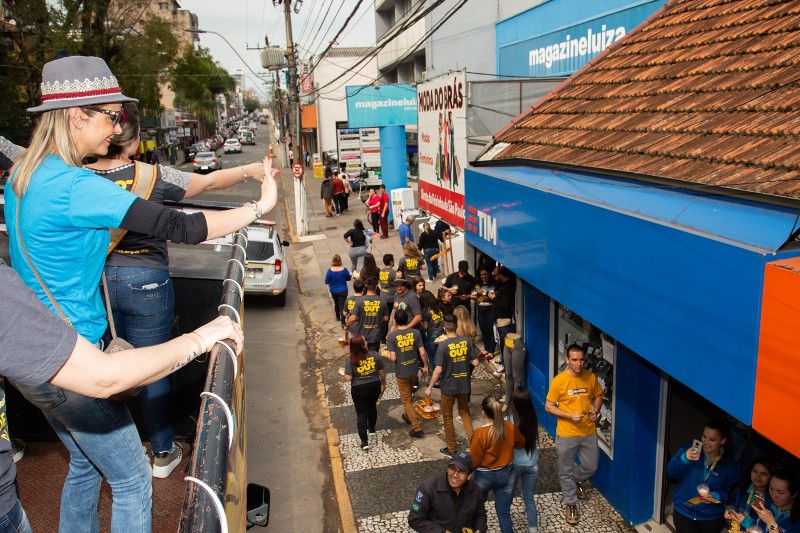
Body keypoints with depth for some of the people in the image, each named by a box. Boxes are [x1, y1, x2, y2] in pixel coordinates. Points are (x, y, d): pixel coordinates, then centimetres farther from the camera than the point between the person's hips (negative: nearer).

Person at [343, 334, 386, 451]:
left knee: (361, 413, 10)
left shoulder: (350, 360, -19)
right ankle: (372, 428, 50)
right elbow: (382, 372, -3)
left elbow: (348, 379, -19)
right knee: (372, 407, 27)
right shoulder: (375, 355, -13)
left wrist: (344, 374, 4)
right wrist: (384, 383, 15)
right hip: (374, 386, 3)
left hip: (359, 390, -3)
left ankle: (364, 442, 8)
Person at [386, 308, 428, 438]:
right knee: (409, 395, 28)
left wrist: (387, 355, 4)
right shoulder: (416, 333, -10)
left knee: (406, 400, 7)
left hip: (401, 372, -4)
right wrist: (425, 366, 7)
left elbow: (393, 358, -18)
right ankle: (407, 416, 47)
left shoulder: (392, 336, -18)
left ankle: (417, 428, 3)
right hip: (414, 369, 4)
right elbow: (422, 353, -8)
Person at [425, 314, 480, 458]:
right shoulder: (467, 342, -7)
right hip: (464, 385, 4)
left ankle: (451, 450, 23)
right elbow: (475, 363, -3)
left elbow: (438, 370, -19)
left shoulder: (443, 345, -18)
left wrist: (430, 387, -8)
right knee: (464, 412, 25)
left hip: (448, 386, -4)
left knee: (448, 417, 13)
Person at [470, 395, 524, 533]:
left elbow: (474, 461, -18)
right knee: (504, 512, 13)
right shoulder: (510, 427, -12)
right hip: (506, 474, 3)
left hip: (485, 476, -3)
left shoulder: (480, 433, -26)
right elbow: (521, 442, 9)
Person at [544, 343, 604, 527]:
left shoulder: (591, 377, -5)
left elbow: (598, 396, 13)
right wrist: (570, 416, -21)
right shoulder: (559, 381, -16)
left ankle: (575, 481, 48)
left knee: (591, 467, 16)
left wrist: (595, 410, -6)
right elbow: (549, 406, -10)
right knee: (566, 471, 10)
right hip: (567, 434, -3)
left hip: (589, 432, 3)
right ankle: (571, 504, 30)